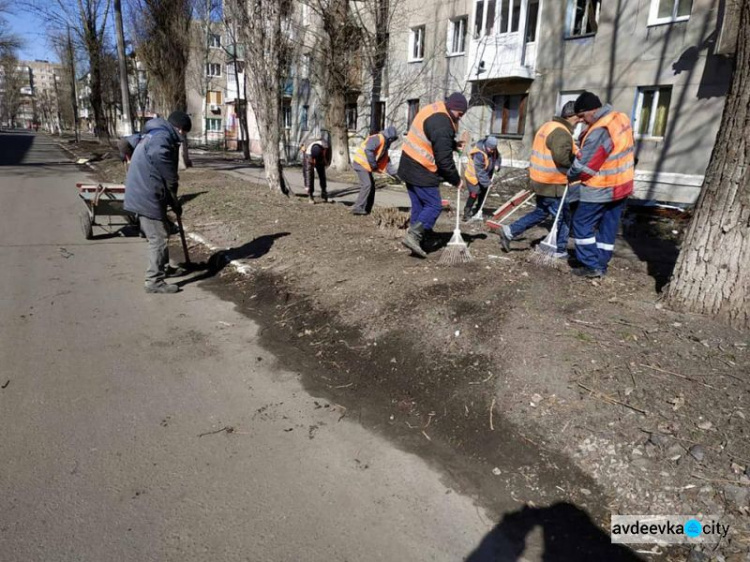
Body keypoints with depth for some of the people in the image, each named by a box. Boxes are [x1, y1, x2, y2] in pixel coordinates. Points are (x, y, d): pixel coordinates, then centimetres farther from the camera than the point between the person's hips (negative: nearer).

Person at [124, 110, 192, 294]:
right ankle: (154, 281, 0)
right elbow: (168, 176, -20)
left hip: (143, 194, 11)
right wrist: (174, 202, -8)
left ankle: (162, 268, 37)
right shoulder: (162, 139, -15)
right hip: (147, 197, -11)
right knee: (158, 239, -6)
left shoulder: (154, 135, 19)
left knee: (160, 234, 22)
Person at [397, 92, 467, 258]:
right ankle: (413, 236, -13)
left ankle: (414, 239, 15)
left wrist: (454, 144, 7)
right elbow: (444, 158, -20)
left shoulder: (433, 110, 13)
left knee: (418, 206, 12)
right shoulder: (442, 123, -20)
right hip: (422, 172, -10)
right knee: (434, 206, -4)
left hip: (410, 168, 10)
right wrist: (456, 180, -9)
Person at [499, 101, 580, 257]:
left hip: (542, 181, 10)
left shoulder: (549, 126, 14)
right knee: (563, 217, 5)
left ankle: (509, 231, 17)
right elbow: (562, 156, -32)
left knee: (541, 213, 21)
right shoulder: (561, 132, -18)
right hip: (552, 185, -10)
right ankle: (560, 251, 16)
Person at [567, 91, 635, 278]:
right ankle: (601, 264, 21)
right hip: (621, 185, 9)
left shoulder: (600, 130, -25)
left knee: (582, 223, 2)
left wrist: (570, 176, -3)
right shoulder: (621, 118, 6)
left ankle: (592, 265, 3)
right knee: (608, 226, 13)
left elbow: (584, 164, -20)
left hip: (601, 188, -9)